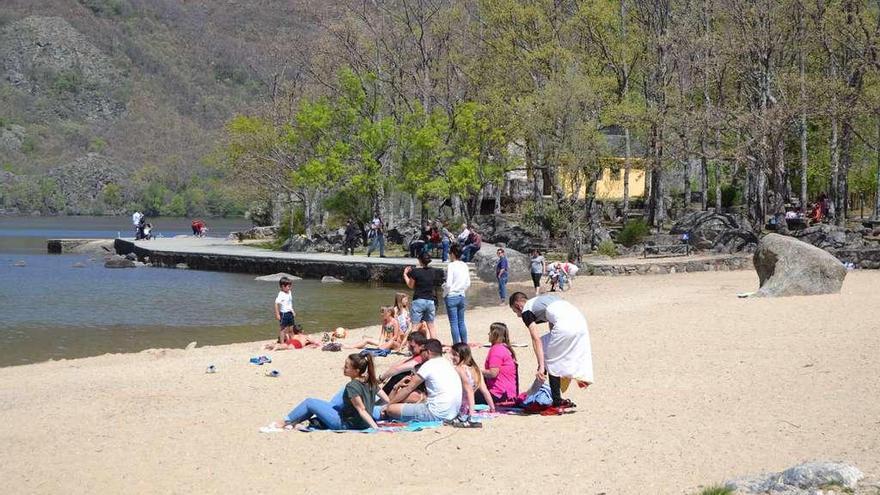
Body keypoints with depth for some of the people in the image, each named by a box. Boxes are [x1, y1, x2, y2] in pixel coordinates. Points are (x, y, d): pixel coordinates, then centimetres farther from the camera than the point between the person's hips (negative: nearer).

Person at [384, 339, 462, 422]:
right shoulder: (448, 364, 17)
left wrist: (390, 403, 11)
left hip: (438, 414, -9)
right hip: (453, 413, 9)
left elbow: (408, 388, 0)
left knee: (391, 409, -9)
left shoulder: (429, 365, -6)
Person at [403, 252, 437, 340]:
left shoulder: (416, 272, -9)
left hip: (419, 300, -5)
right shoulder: (432, 272, 5)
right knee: (431, 326, 10)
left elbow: (411, 285, 2)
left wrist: (405, 274, 16)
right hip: (431, 301, 5)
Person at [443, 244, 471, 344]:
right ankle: (465, 344, 14)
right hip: (462, 296, 6)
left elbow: (448, 284, -16)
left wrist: (445, 294, -1)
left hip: (451, 296, -6)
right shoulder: (465, 266, 6)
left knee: (454, 323, -2)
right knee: (461, 322, 12)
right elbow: (468, 283, 10)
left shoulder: (451, 266, -13)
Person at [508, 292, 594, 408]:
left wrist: (541, 366, -3)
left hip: (565, 325, -7)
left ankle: (557, 401, 9)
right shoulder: (542, 299, 35)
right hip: (580, 319, 7)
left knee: (552, 361, 9)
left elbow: (536, 339, 0)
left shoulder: (526, 312, 10)